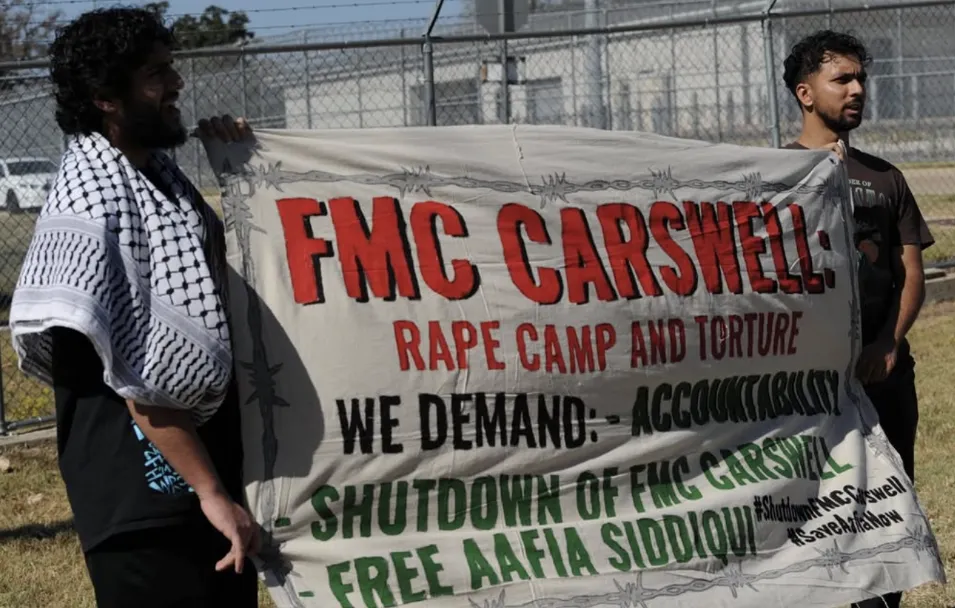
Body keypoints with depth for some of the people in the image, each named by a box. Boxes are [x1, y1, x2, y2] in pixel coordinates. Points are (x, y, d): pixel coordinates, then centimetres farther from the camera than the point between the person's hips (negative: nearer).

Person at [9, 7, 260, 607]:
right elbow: (137, 376, -24)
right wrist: (210, 491, -23)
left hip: (209, 449, 10)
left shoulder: (157, 167, 7)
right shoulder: (97, 202, -21)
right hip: (145, 488, -10)